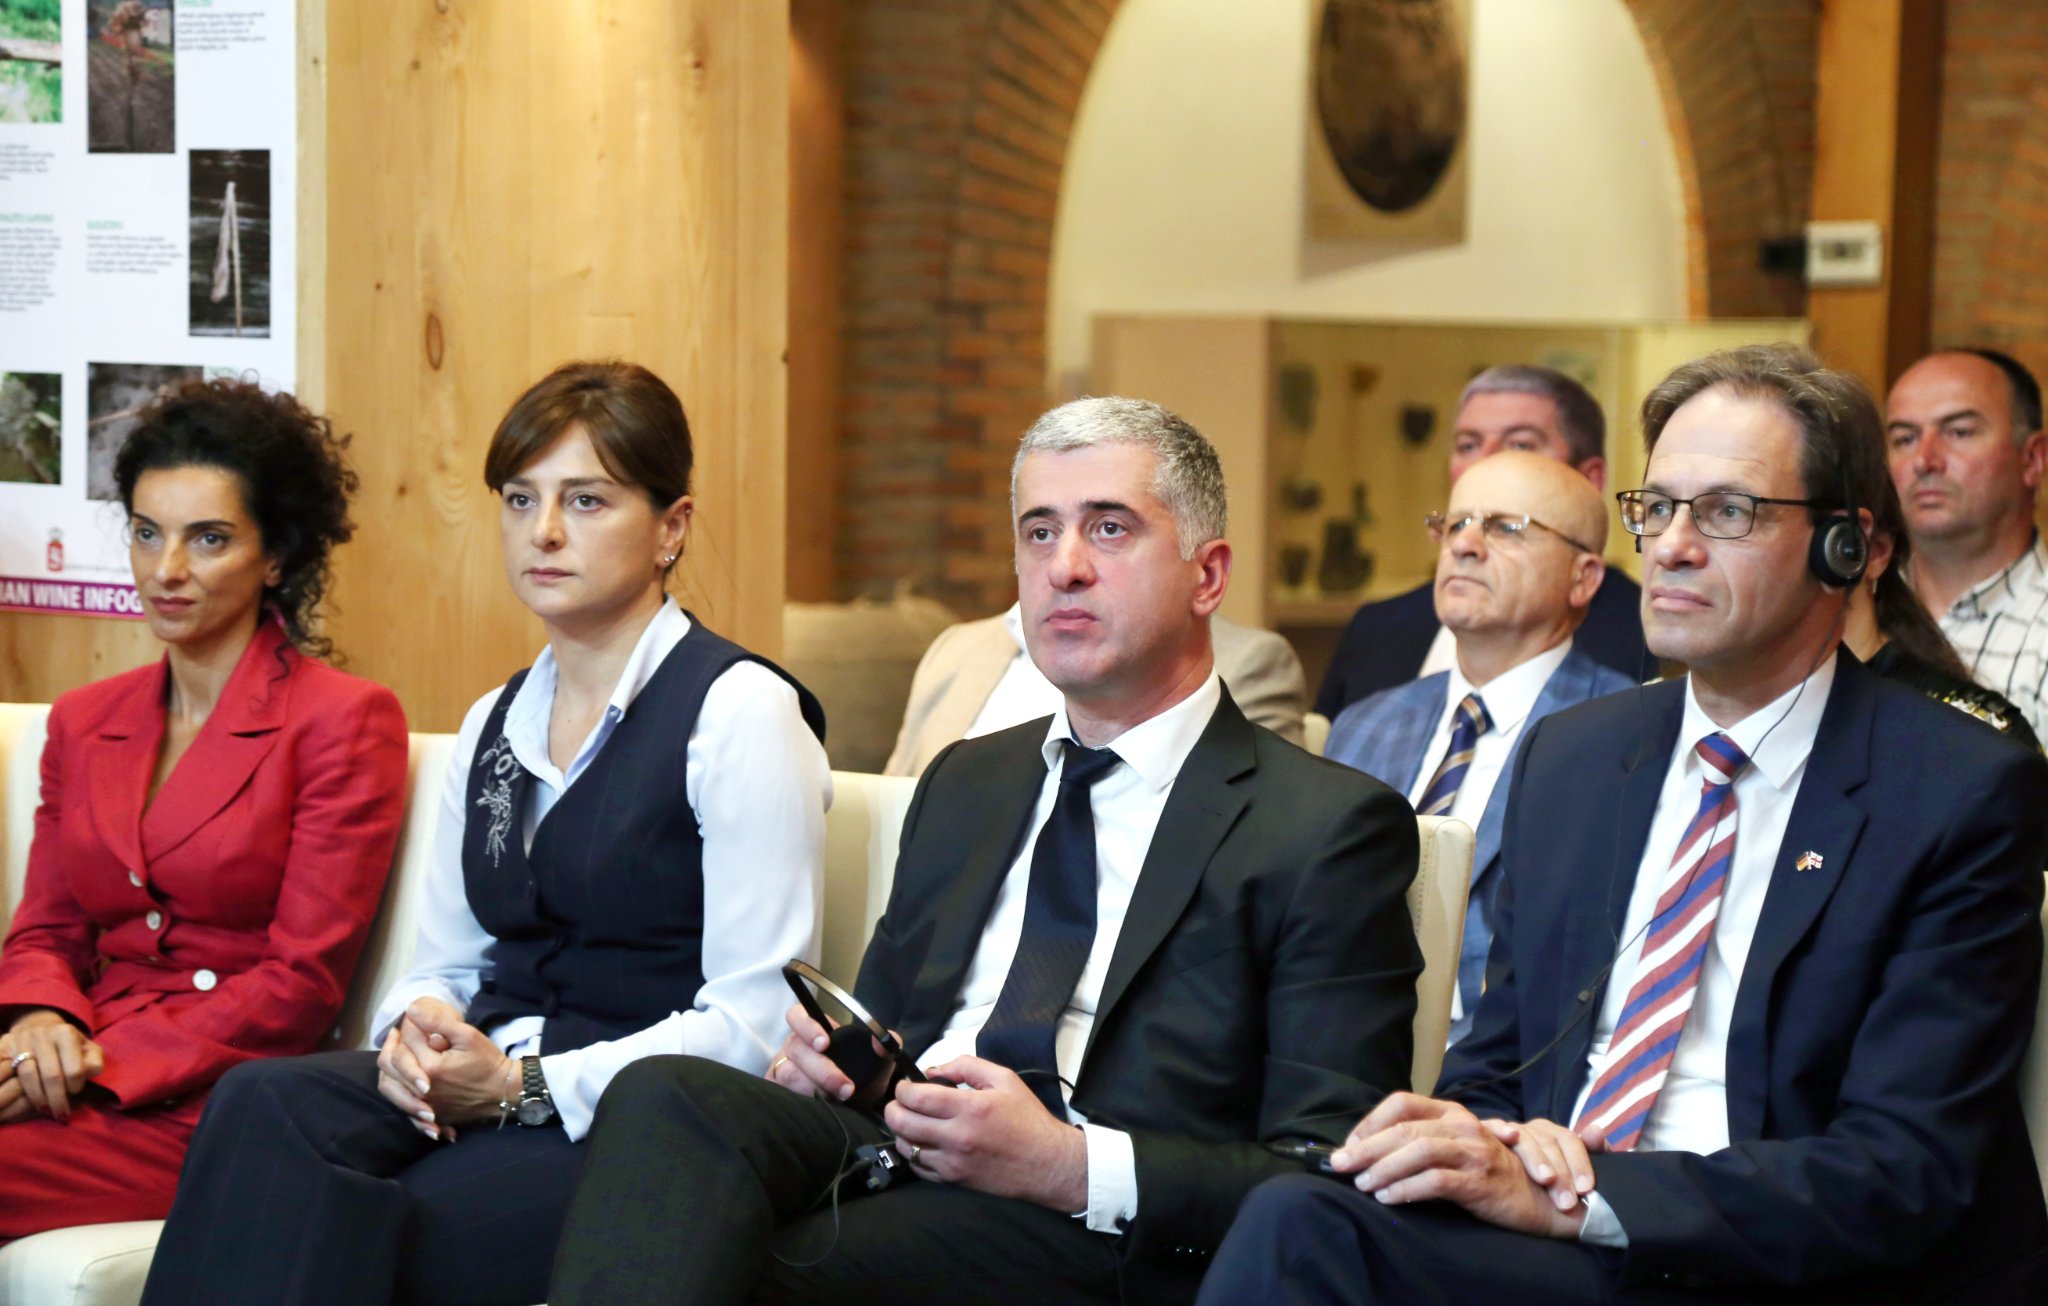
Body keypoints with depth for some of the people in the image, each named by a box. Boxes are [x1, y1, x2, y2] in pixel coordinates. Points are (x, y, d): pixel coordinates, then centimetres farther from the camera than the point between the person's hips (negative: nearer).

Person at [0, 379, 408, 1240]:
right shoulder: (82, 723, 18)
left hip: (216, 1106, -5)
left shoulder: (345, 720, -2)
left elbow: (303, 982, -7)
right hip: (87, 1078, 5)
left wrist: (99, 1062, -14)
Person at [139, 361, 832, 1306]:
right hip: (483, 1080, 6)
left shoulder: (738, 711, -5)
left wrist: (524, 1085, -16)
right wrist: (418, 1028, -5)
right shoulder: (493, 726, 18)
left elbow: (754, 1021, -11)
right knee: (265, 1103, -27)